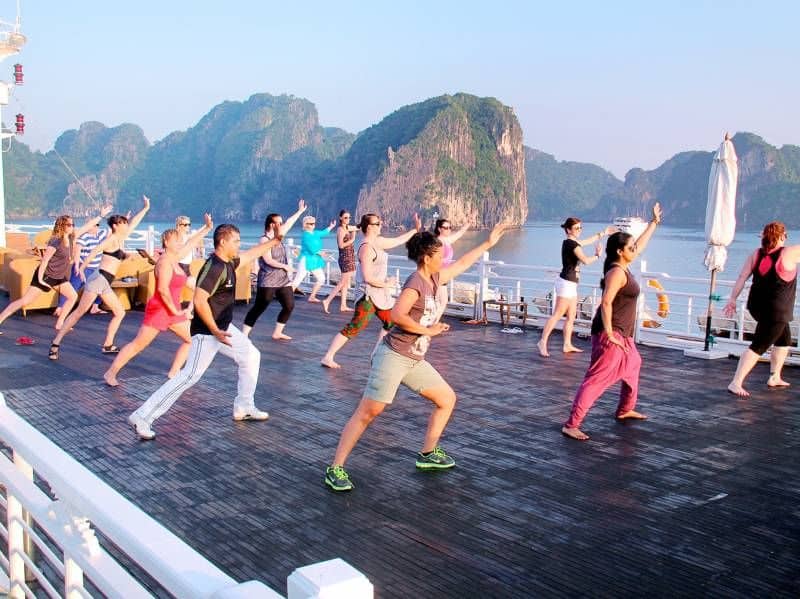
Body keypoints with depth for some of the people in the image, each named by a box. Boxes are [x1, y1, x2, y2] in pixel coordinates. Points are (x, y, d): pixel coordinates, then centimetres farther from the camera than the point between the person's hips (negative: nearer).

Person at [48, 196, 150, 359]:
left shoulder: (121, 239, 16)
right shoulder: (112, 239, -7)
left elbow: (133, 223, 25)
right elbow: (95, 250, -19)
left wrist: (145, 208, 29)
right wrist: (82, 267, -28)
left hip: (106, 284, 9)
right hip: (99, 279, -9)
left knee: (120, 313, 9)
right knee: (79, 312, -10)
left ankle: (108, 346, 12)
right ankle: (55, 344, -8)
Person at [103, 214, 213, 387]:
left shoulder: (174, 258, 8)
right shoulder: (165, 261, -17)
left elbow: (190, 243, 19)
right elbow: (163, 289, -25)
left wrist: (207, 228, 18)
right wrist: (176, 311, -19)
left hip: (173, 311, 9)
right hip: (158, 310, -9)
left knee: (191, 340, 9)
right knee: (138, 345, -3)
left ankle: (173, 373, 12)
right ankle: (110, 373, 8)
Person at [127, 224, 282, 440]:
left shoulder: (229, 262, 6)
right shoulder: (214, 267, -23)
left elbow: (250, 254, 26)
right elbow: (199, 301, -29)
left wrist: (274, 241, 30)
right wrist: (215, 331, -26)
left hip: (224, 327, 10)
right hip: (207, 332, -10)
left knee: (251, 356, 18)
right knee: (190, 376, -13)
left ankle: (244, 408, 29)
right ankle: (142, 417, -11)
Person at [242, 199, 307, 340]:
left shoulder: (279, 236, 11)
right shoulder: (265, 240, -12)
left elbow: (289, 223, 23)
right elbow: (268, 260, -20)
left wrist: (300, 211, 29)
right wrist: (285, 266, -11)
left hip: (283, 281, 8)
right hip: (268, 282, -8)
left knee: (289, 306, 6)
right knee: (258, 308, -9)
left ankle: (277, 333, 16)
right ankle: (244, 334, -6)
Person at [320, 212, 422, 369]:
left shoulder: (377, 242, 7)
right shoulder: (367, 248, -19)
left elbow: (398, 240, 22)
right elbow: (367, 278, -23)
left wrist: (416, 230, 21)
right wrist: (386, 284, -12)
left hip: (379, 294, 10)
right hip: (369, 295, -10)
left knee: (390, 324, 17)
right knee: (353, 328, -9)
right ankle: (327, 357, -5)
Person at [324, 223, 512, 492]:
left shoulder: (435, 278, 11)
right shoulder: (415, 283, -15)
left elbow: (462, 263, 26)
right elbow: (396, 315, -27)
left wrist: (488, 242, 29)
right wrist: (427, 330, -18)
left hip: (416, 360, 9)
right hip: (393, 356, -9)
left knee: (447, 399, 13)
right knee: (368, 411, -11)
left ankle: (427, 454, 24)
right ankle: (335, 469, -6)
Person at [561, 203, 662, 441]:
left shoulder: (623, 266, 10)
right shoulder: (617, 272, -18)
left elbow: (641, 244, 26)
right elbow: (606, 302, -27)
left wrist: (655, 221, 32)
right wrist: (609, 334, -26)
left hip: (622, 334, 11)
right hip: (611, 334, -11)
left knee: (633, 366, 28)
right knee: (596, 379, -13)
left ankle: (625, 410, 43)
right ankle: (571, 425, -17)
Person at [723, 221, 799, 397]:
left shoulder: (756, 254, 1)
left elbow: (742, 278, -1)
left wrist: (732, 299, 3)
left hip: (758, 306, 8)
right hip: (776, 311, -8)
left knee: (785, 339, 26)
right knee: (758, 346, -6)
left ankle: (775, 377, 34)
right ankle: (736, 383, -11)